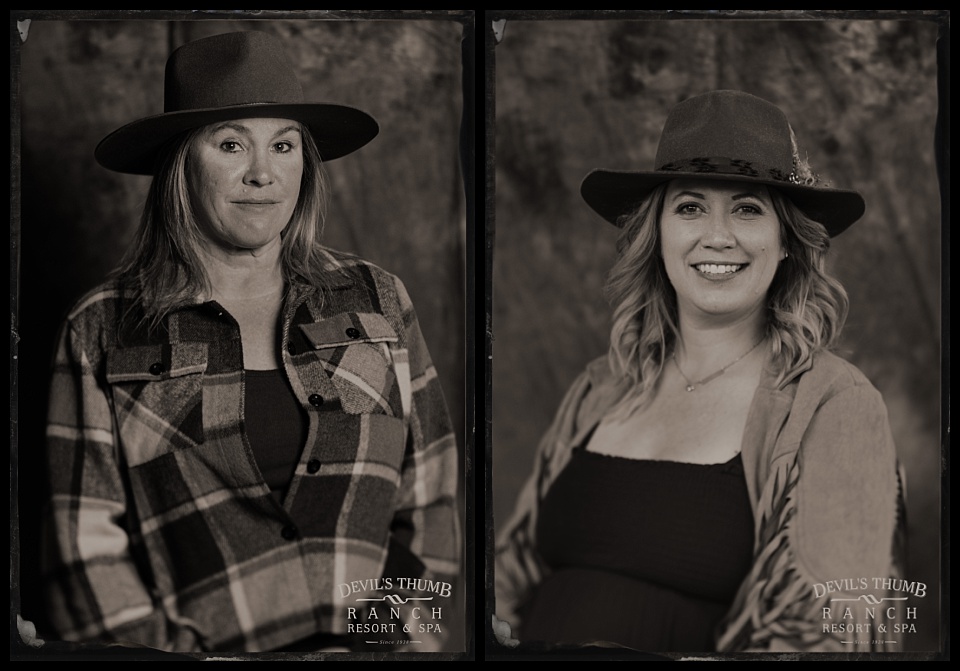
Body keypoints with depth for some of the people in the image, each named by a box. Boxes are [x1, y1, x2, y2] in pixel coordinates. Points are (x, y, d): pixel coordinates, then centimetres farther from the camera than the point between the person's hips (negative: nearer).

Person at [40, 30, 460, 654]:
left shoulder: (379, 301, 13)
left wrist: (410, 632, 1)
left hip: (369, 650, 1)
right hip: (208, 652, -1)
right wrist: (169, 651, -9)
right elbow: (86, 540, 2)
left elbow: (430, 503, 13)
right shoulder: (101, 331, 7)